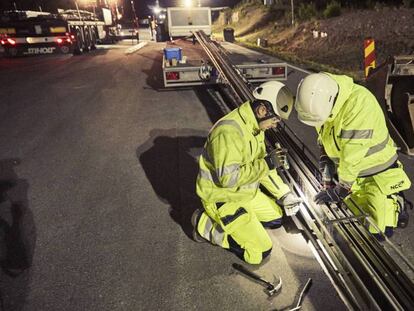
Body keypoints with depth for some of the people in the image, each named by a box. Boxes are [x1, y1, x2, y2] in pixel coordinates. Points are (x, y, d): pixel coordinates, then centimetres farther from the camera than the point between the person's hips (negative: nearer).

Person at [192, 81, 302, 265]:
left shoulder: (255, 125, 1)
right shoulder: (229, 131, -31)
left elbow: (259, 165, 9)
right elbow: (228, 178, -33)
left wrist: (284, 194, 5)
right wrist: (266, 164, -25)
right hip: (223, 198, -9)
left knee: (276, 219, 19)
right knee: (260, 252, -5)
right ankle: (206, 226, 4)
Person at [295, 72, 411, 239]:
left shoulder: (360, 102, -33)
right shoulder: (321, 103, -11)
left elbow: (352, 156, -31)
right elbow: (324, 141, 2)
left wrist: (341, 190, -22)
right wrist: (327, 177, -2)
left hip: (377, 174, -6)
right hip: (351, 172, 6)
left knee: (380, 231, -2)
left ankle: (396, 202, 26)